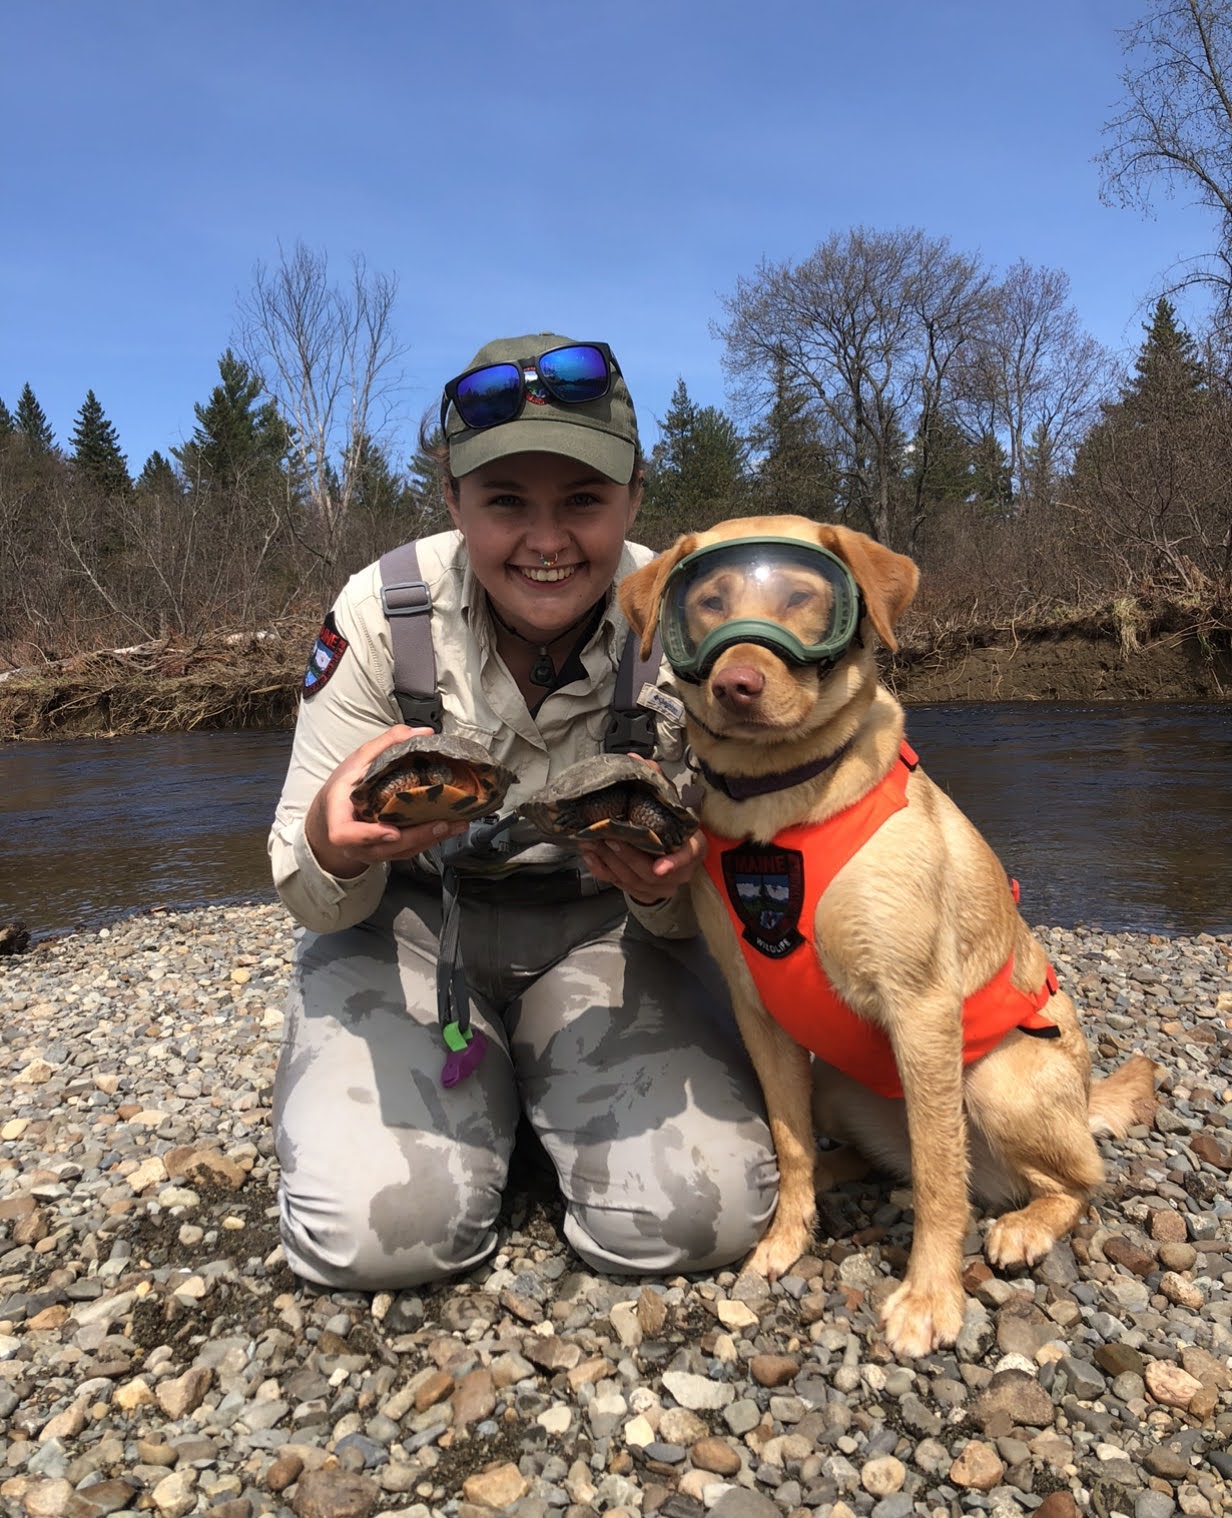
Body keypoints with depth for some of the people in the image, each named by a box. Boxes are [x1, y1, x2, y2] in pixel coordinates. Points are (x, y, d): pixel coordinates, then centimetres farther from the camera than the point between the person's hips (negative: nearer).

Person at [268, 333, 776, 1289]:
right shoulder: (382, 610, -19)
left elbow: (693, 911, -6)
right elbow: (313, 896, -12)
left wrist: (666, 891, -32)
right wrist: (335, 845, -37)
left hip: (604, 931, 1)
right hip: (409, 922, 0)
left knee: (699, 1214, -18)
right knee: (376, 1228, -21)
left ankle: (551, 1085, 13)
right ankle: (484, 1101, 12)